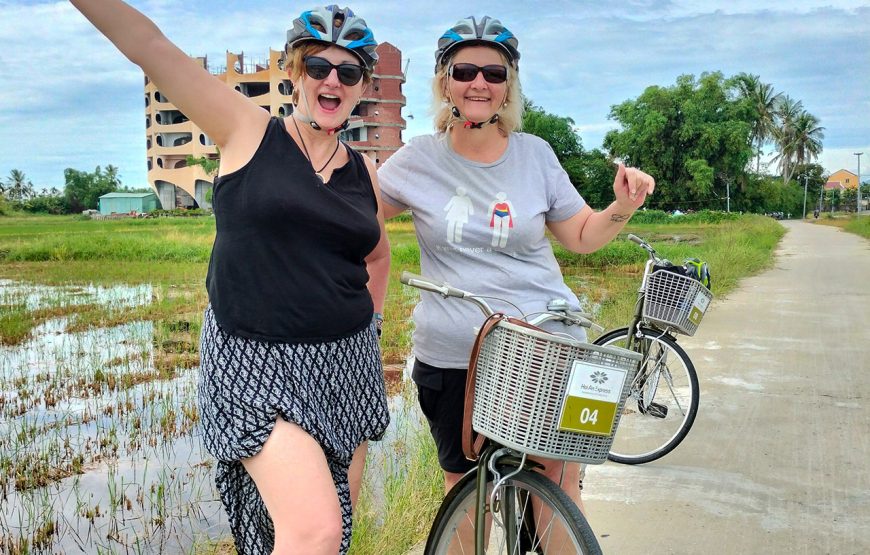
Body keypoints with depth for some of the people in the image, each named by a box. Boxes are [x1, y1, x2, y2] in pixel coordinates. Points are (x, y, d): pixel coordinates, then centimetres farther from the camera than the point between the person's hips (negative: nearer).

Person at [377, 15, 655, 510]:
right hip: (450, 358, 0)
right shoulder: (418, 161, 0)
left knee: (559, 494, 3)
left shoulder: (535, 153, 3)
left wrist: (624, 207, -9)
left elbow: (582, 236, 9)